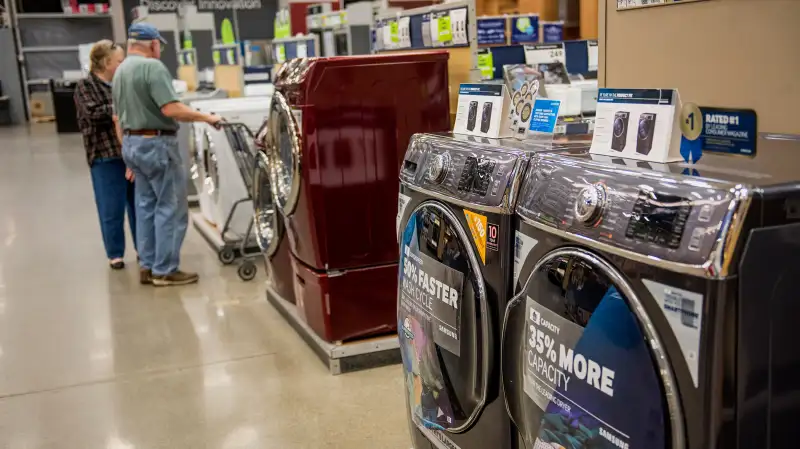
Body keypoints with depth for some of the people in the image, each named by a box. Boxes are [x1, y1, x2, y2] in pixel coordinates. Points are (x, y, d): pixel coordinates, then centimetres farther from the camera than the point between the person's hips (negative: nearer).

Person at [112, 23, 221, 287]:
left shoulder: (120, 71, 14)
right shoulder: (152, 67, -14)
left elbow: (118, 118, 18)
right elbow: (171, 109, -24)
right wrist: (206, 117, -16)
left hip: (132, 143, 10)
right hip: (156, 144, -9)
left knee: (146, 206, 14)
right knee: (170, 208, -3)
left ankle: (148, 266, 19)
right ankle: (165, 271, 0)